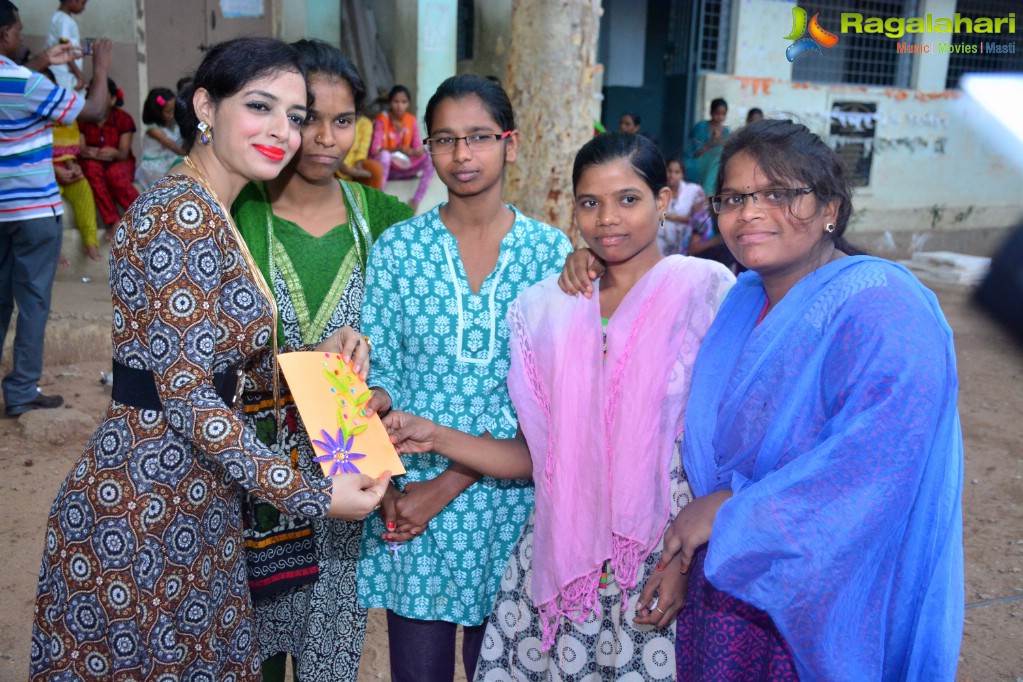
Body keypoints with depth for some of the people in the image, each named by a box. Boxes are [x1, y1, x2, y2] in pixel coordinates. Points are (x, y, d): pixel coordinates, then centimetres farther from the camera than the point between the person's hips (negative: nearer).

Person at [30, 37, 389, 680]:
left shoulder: (212, 215, 11)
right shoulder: (183, 215, -20)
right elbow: (187, 394, -23)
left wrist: (316, 355, -2)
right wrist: (310, 494, -21)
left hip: (194, 498, 9)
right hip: (141, 511, -9)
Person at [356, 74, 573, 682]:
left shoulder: (551, 252, -2)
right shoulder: (397, 248, 1)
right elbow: (378, 372, 2)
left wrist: (449, 485, -12)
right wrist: (387, 485, -13)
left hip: (508, 496, 0)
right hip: (408, 493, 1)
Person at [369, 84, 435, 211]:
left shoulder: (412, 121, 1)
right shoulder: (382, 120, -10)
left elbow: (418, 148, -1)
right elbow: (374, 150, -18)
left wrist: (418, 152, -27)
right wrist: (397, 149, -34)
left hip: (404, 167, 4)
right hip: (384, 167, -4)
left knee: (430, 160, -21)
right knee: (385, 154, -38)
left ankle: (415, 201, -27)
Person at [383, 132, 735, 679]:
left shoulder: (705, 292, -5)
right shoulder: (545, 308, 6)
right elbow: (538, 454, 7)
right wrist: (437, 438, -4)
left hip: (664, 558, -3)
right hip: (563, 558, 3)